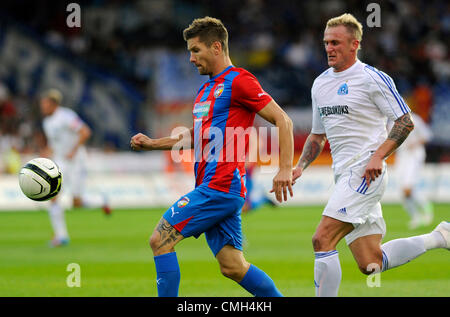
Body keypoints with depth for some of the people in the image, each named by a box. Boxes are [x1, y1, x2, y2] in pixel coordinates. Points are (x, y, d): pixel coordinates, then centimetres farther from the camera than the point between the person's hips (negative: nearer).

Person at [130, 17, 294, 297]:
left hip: (221, 186, -9)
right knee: (233, 267, 4)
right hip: (211, 187, 9)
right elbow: (195, 136, 34)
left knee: (161, 240, -11)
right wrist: (152, 144, 24)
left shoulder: (238, 81, -7)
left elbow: (283, 121, -11)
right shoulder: (206, 90, 22)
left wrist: (285, 169, -20)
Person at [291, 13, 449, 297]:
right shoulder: (320, 84, 15)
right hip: (344, 175, 8)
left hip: (365, 174, -8)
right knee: (370, 264, 6)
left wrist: (378, 156, -20)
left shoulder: (372, 79, -7)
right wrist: (300, 166, 8)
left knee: (323, 240, -19)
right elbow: (318, 135, 25)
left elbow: (405, 122, -7)